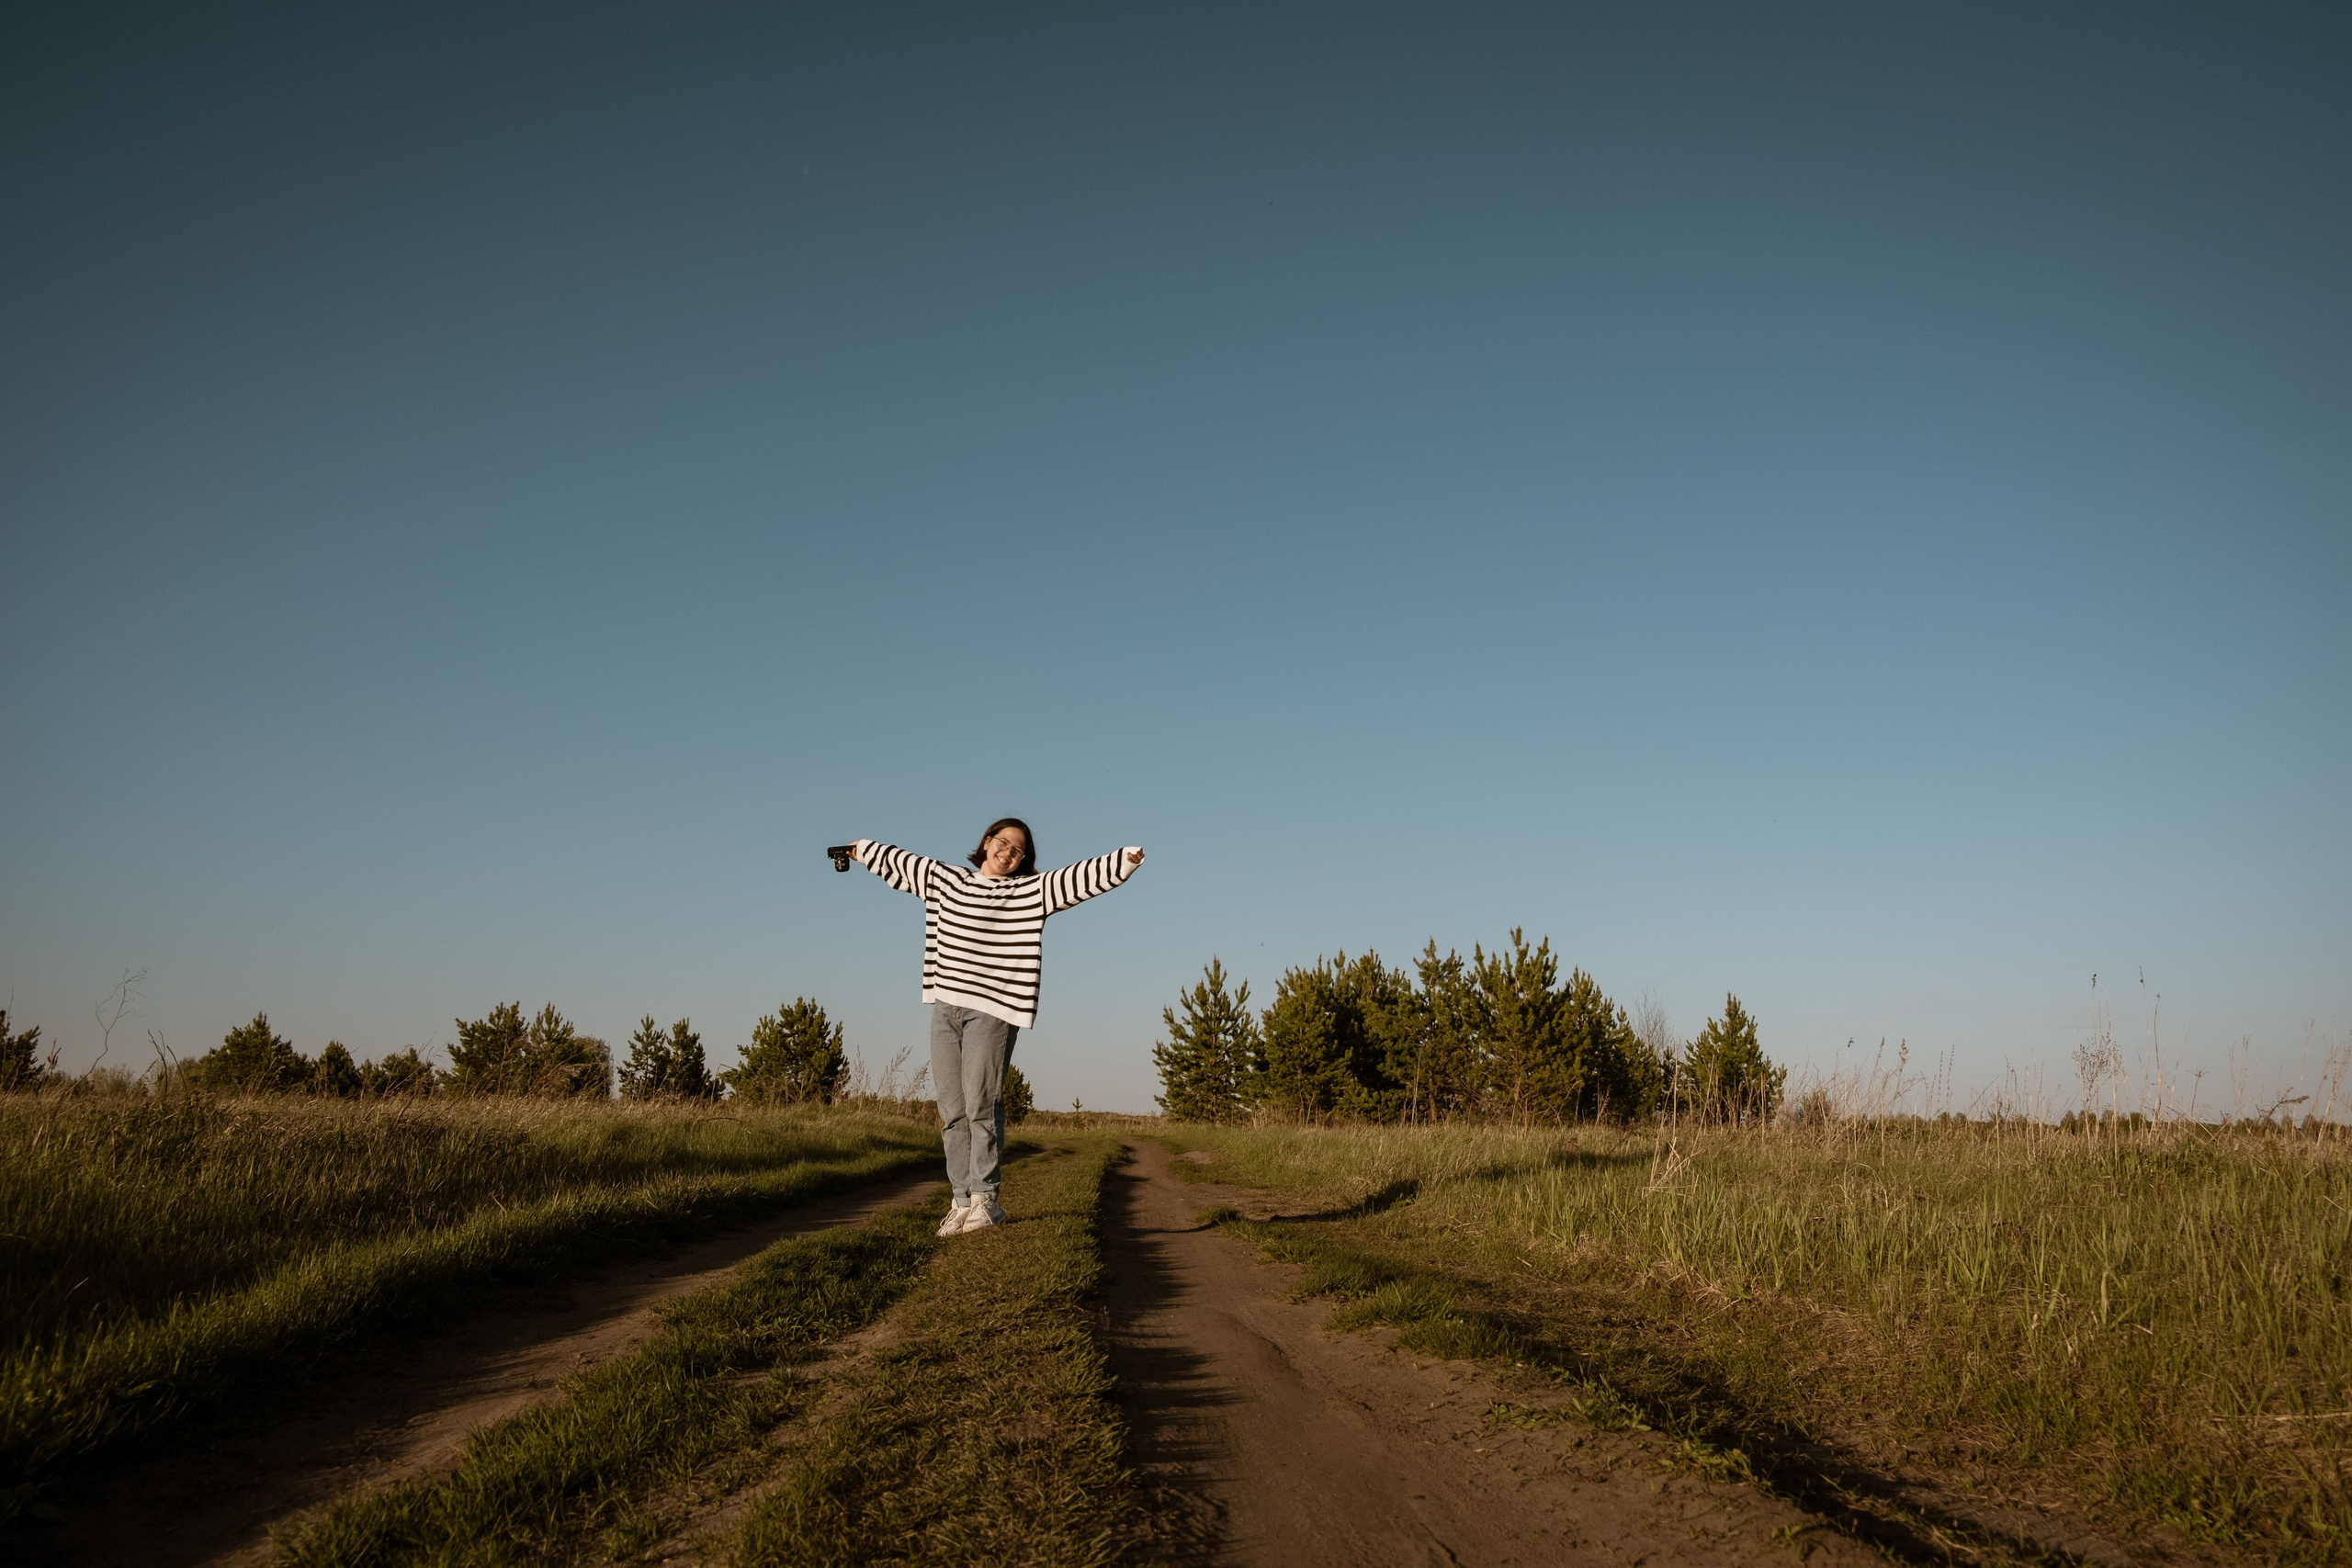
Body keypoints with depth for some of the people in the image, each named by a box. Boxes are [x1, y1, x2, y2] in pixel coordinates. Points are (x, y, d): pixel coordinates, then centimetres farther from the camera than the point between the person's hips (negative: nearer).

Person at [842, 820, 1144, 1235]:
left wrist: (1125, 861, -24)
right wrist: (860, 849, 44)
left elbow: (1079, 877, -10)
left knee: (980, 1104, -11)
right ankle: (963, 1201, 9)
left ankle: (985, 1198, 0)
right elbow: (897, 862, 32)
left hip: (992, 1010, -5)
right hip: (945, 1008, 5)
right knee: (952, 1111, 4)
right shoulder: (944, 879, 16)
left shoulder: (1031, 890, 3)